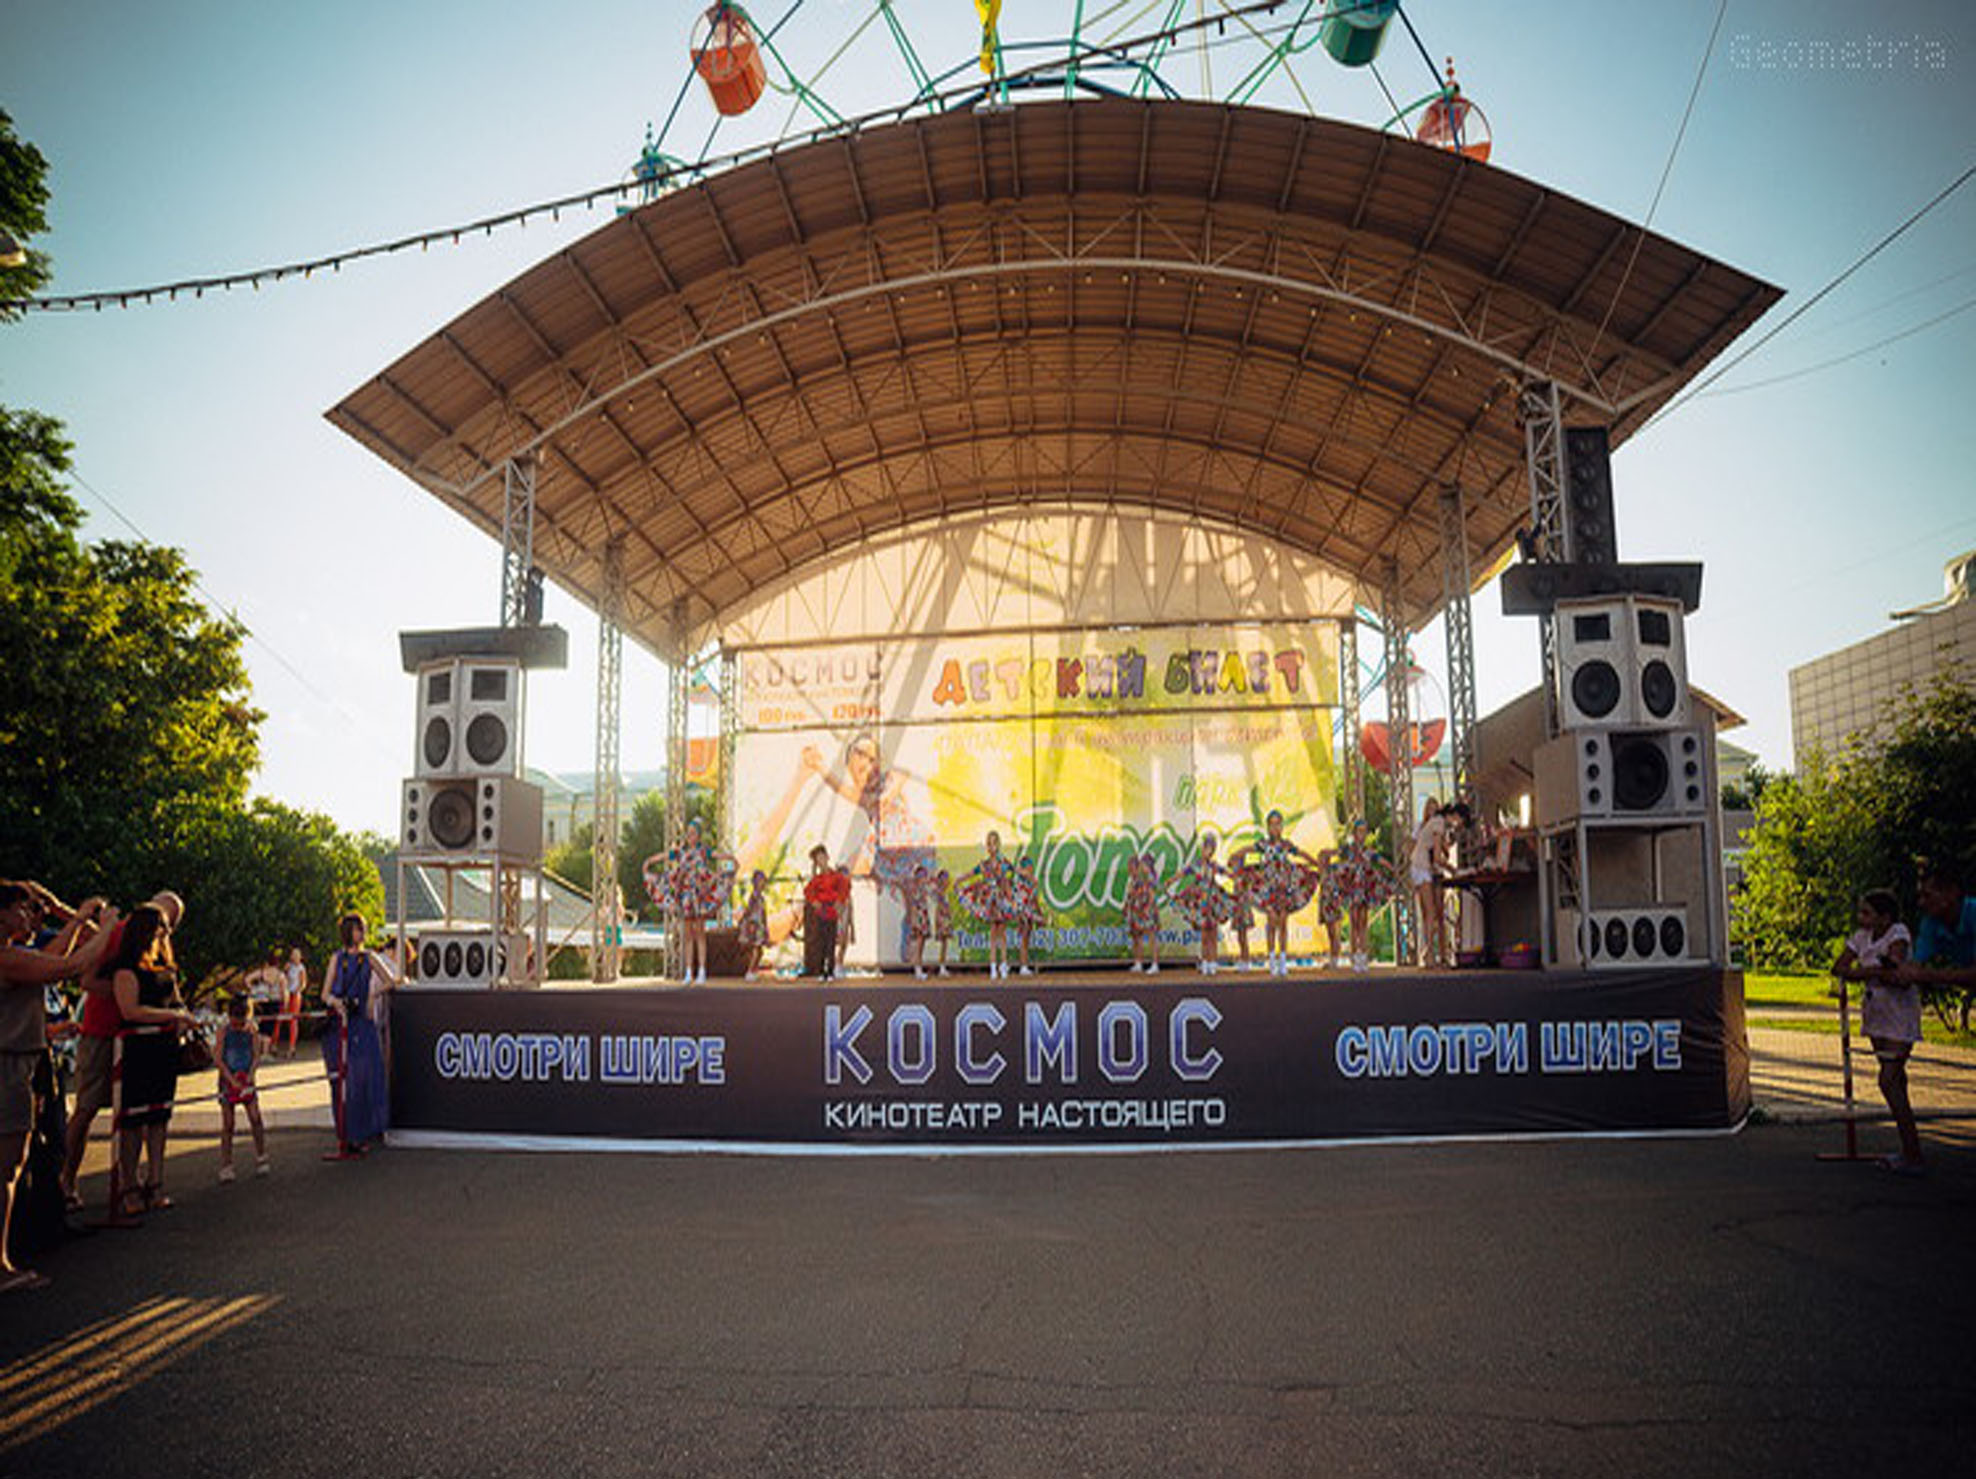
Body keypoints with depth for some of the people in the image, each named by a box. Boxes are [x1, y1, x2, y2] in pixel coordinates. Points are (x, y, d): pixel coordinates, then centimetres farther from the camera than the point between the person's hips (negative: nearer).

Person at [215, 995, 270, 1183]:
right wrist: (232, 1080, -17)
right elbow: (218, 1060, -9)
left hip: (246, 1080, 1)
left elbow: (256, 1056, 0)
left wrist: (250, 1075, -16)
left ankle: (261, 1159, 6)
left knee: (256, 1118, -6)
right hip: (228, 1081, -1)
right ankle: (226, 1167, 7)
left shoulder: (251, 1032, -1)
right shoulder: (224, 1033, -5)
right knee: (227, 1124, 1)